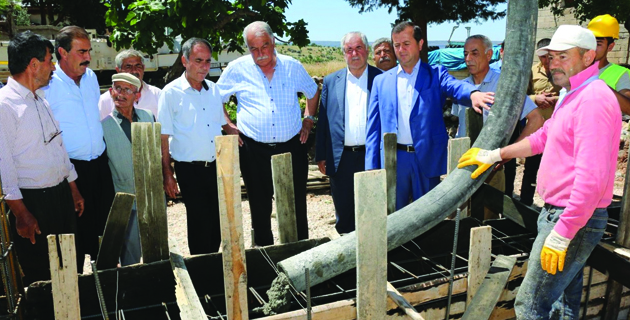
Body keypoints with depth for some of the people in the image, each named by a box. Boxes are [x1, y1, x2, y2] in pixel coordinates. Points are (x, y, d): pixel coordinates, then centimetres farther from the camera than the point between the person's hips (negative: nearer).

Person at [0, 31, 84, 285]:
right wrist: (21, 213, -17)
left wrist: (73, 188, 17)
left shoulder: (41, 100, 12)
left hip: (61, 195, 8)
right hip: (32, 203, -8)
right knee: (40, 277, 6)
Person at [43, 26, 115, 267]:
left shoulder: (91, 77, 7)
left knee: (103, 222, 16)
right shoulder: (47, 85, -13)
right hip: (71, 168, -6)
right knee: (76, 227, 7)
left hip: (99, 163, 6)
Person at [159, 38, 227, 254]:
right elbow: (163, 137, -5)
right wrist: (167, 174, -7)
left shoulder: (213, 89, 8)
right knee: (200, 223, 1)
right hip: (190, 169, -5)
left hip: (216, 166, 5)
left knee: (218, 222, 11)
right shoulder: (171, 92, -7)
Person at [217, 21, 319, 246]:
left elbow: (313, 92, 20)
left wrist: (308, 120, 11)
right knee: (260, 207, 10)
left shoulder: (292, 66, 3)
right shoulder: (237, 69, -1)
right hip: (254, 150, -1)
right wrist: (228, 126, 2)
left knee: (297, 204, 9)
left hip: (292, 146, 1)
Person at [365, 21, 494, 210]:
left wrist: (473, 93, -40)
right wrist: (371, 167, 2)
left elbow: (456, 87, -15)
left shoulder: (436, 74, 6)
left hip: (428, 158, -1)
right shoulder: (381, 81, 10)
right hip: (393, 159, 1)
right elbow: (373, 126, 8)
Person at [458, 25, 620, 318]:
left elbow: (591, 179, -26)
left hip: (572, 220, -10)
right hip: (556, 212, 10)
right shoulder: (572, 96, 15)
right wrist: (493, 156, 24)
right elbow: (543, 137, 27)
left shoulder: (594, 100, -20)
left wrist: (561, 235, -25)